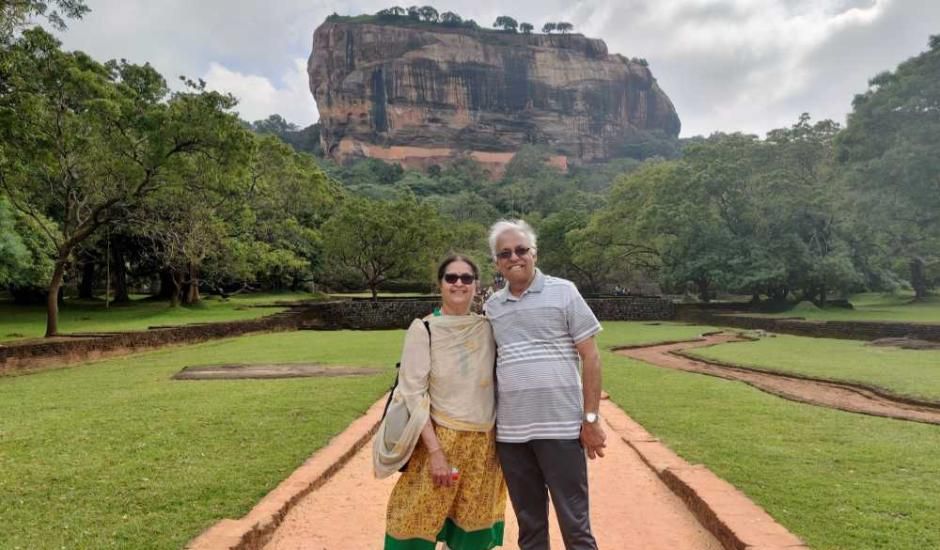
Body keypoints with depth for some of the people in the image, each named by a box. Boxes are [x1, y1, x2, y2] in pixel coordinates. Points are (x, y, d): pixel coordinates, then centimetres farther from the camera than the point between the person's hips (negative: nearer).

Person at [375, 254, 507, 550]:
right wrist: (435, 450, -16)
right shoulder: (423, 329, -8)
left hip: (483, 444, 4)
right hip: (439, 439, -3)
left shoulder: (488, 328, 3)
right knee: (418, 524, 3)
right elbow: (413, 393, -11)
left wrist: (499, 441, 6)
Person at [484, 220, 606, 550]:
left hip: (561, 427, -3)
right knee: (529, 524, 16)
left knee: (574, 522, 5)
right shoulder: (491, 306, 9)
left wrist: (591, 419, -7)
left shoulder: (563, 292, -1)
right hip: (510, 432, 4)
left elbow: (590, 356, -3)